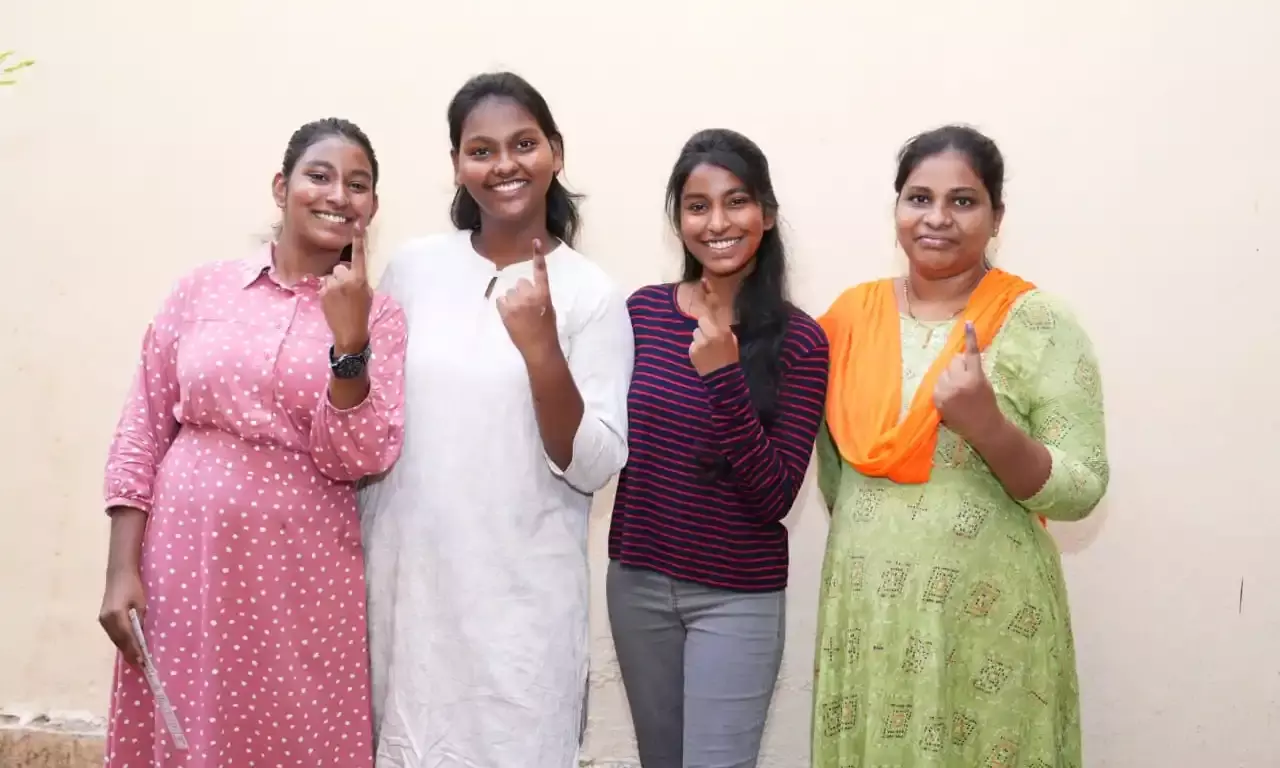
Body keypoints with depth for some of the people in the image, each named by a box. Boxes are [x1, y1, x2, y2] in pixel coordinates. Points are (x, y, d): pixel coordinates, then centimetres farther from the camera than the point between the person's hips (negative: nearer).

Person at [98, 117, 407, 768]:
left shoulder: (379, 318, 1)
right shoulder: (202, 289, 3)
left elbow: (356, 461, -8)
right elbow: (142, 432, 4)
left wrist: (350, 340, -18)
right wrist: (121, 568, -1)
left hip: (302, 572, 0)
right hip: (185, 558, 1)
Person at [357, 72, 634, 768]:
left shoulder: (590, 293, -6)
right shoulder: (413, 268, 0)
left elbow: (591, 468, -11)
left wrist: (540, 345, -21)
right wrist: (355, 548, 13)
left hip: (522, 594, -2)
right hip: (407, 574, 3)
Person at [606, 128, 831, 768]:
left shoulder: (798, 340, -12)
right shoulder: (642, 311, -3)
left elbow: (777, 496, -17)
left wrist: (723, 376, -25)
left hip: (737, 597, -4)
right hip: (637, 581, 4)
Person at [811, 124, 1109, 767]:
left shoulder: (1040, 323, -8)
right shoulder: (853, 314, 3)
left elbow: (1081, 492, -11)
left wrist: (988, 427, -24)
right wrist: (863, 541, 11)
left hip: (989, 624, -3)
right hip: (865, 617, 4)